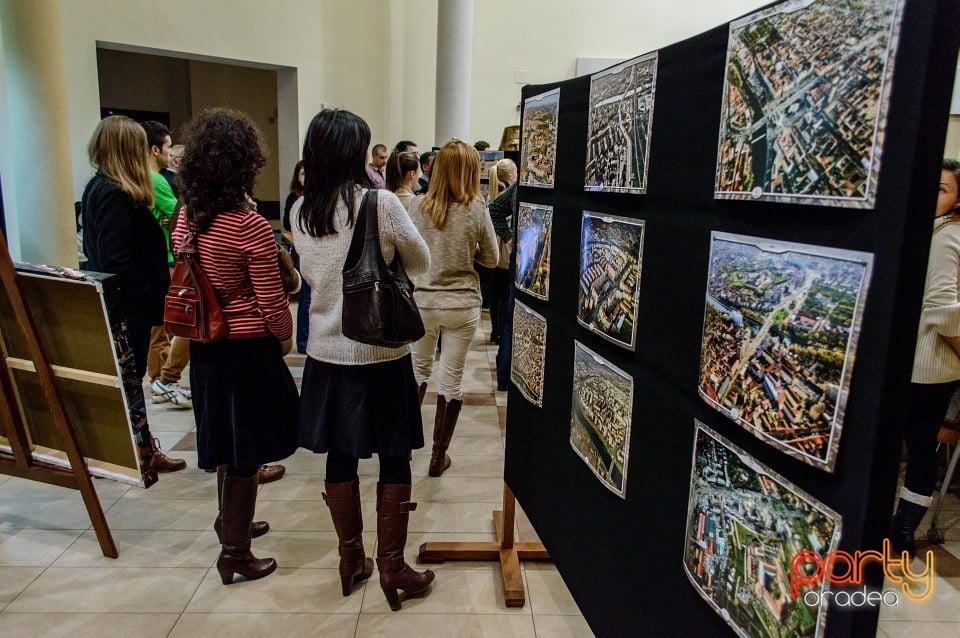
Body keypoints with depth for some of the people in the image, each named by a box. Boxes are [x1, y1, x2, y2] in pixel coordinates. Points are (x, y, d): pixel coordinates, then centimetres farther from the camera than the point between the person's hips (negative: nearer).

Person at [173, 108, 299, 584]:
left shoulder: (187, 217, 0)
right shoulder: (252, 227, -20)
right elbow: (271, 302, -15)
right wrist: (285, 337, 2)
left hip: (205, 344, 7)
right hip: (247, 348, -7)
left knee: (225, 438, 23)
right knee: (245, 450, 5)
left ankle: (231, 520, 43)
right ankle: (235, 553, 17)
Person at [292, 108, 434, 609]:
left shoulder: (300, 211, 0)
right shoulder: (381, 203, -15)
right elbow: (420, 263, -1)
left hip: (327, 352, 5)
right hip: (379, 352, -5)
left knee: (340, 457, 15)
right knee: (394, 459, 9)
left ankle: (351, 558, 30)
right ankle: (392, 567, 19)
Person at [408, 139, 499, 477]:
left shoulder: (418, 206, -7)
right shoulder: (476, 209, -11)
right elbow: (491, 259, 0)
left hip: (422, 301, 2)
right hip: (462, 304, -2)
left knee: (418, 368, 24)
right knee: (451, 380, 9)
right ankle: (439, 456, 19)